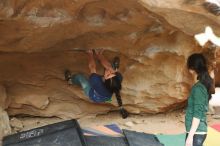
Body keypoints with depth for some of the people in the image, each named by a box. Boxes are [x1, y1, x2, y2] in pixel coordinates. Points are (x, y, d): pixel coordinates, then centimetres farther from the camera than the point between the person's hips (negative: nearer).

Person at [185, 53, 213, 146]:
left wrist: (190, 136, -19)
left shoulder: (198, 87, -16)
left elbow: (197, 115, -20)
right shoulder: (202, 85, 10)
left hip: (196, 133, -9)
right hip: (196, 132, 9)